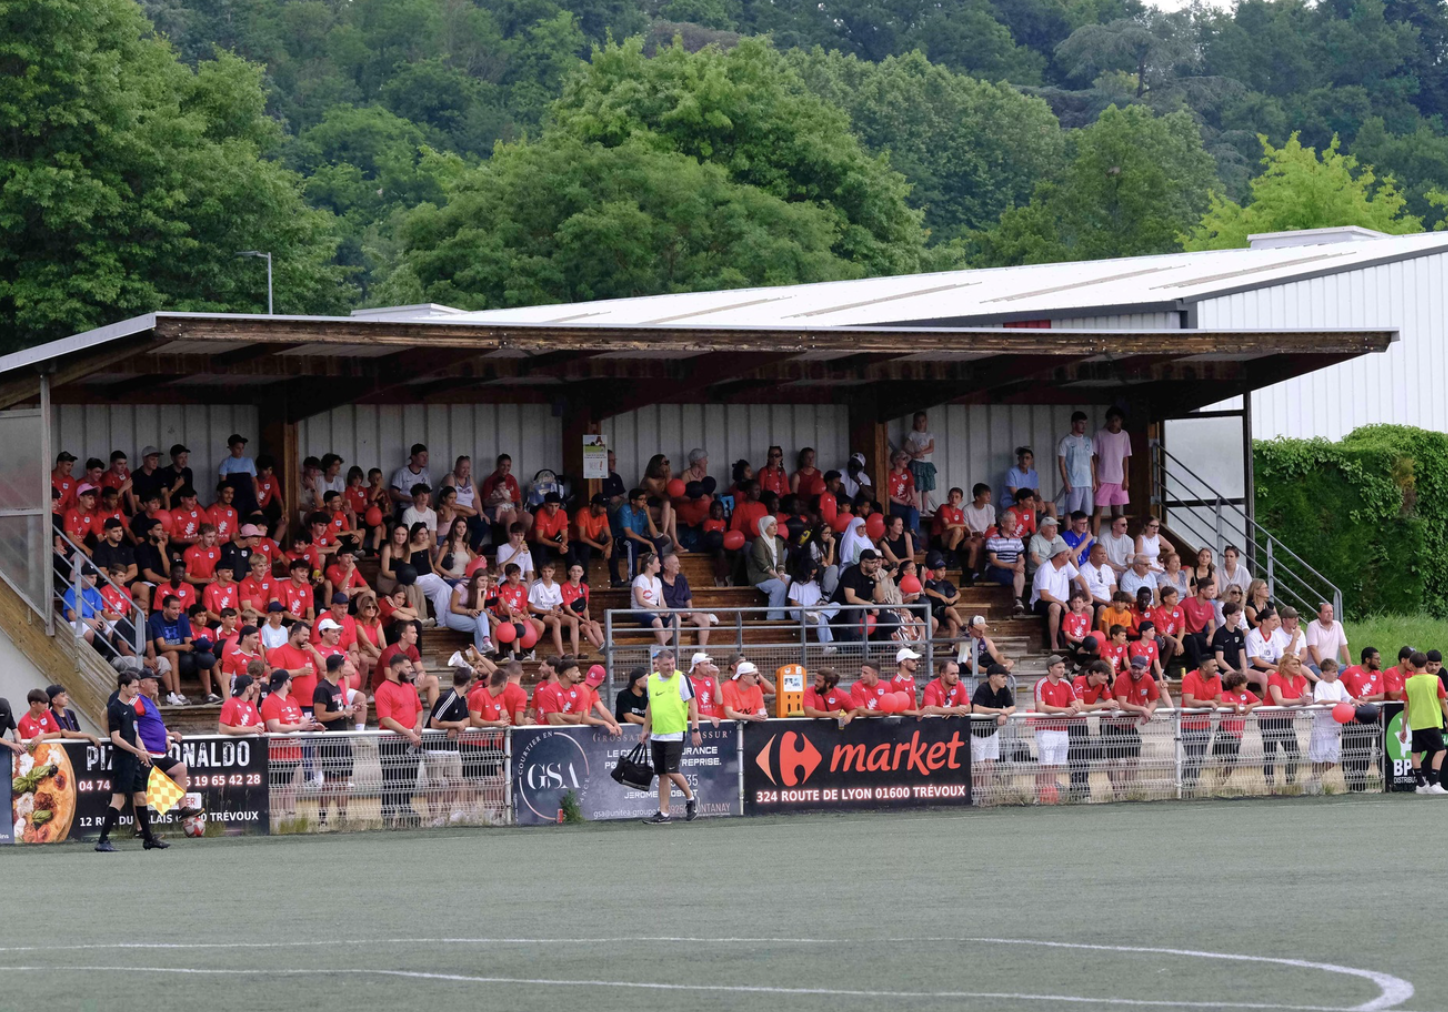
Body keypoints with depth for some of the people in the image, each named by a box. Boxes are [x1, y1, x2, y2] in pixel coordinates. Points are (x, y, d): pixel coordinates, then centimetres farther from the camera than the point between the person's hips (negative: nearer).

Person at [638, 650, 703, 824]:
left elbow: (692, 705, -5)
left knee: (671, 770, -12)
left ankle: (690, 798, 13)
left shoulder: (681, 679, -6)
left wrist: (695, 730, -11)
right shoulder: (651, 681, 9)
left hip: (675, 734, -5)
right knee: (662, 774, 6)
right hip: (657, 735, 5)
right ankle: (664, 814, 8)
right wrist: (646, 729, 21)